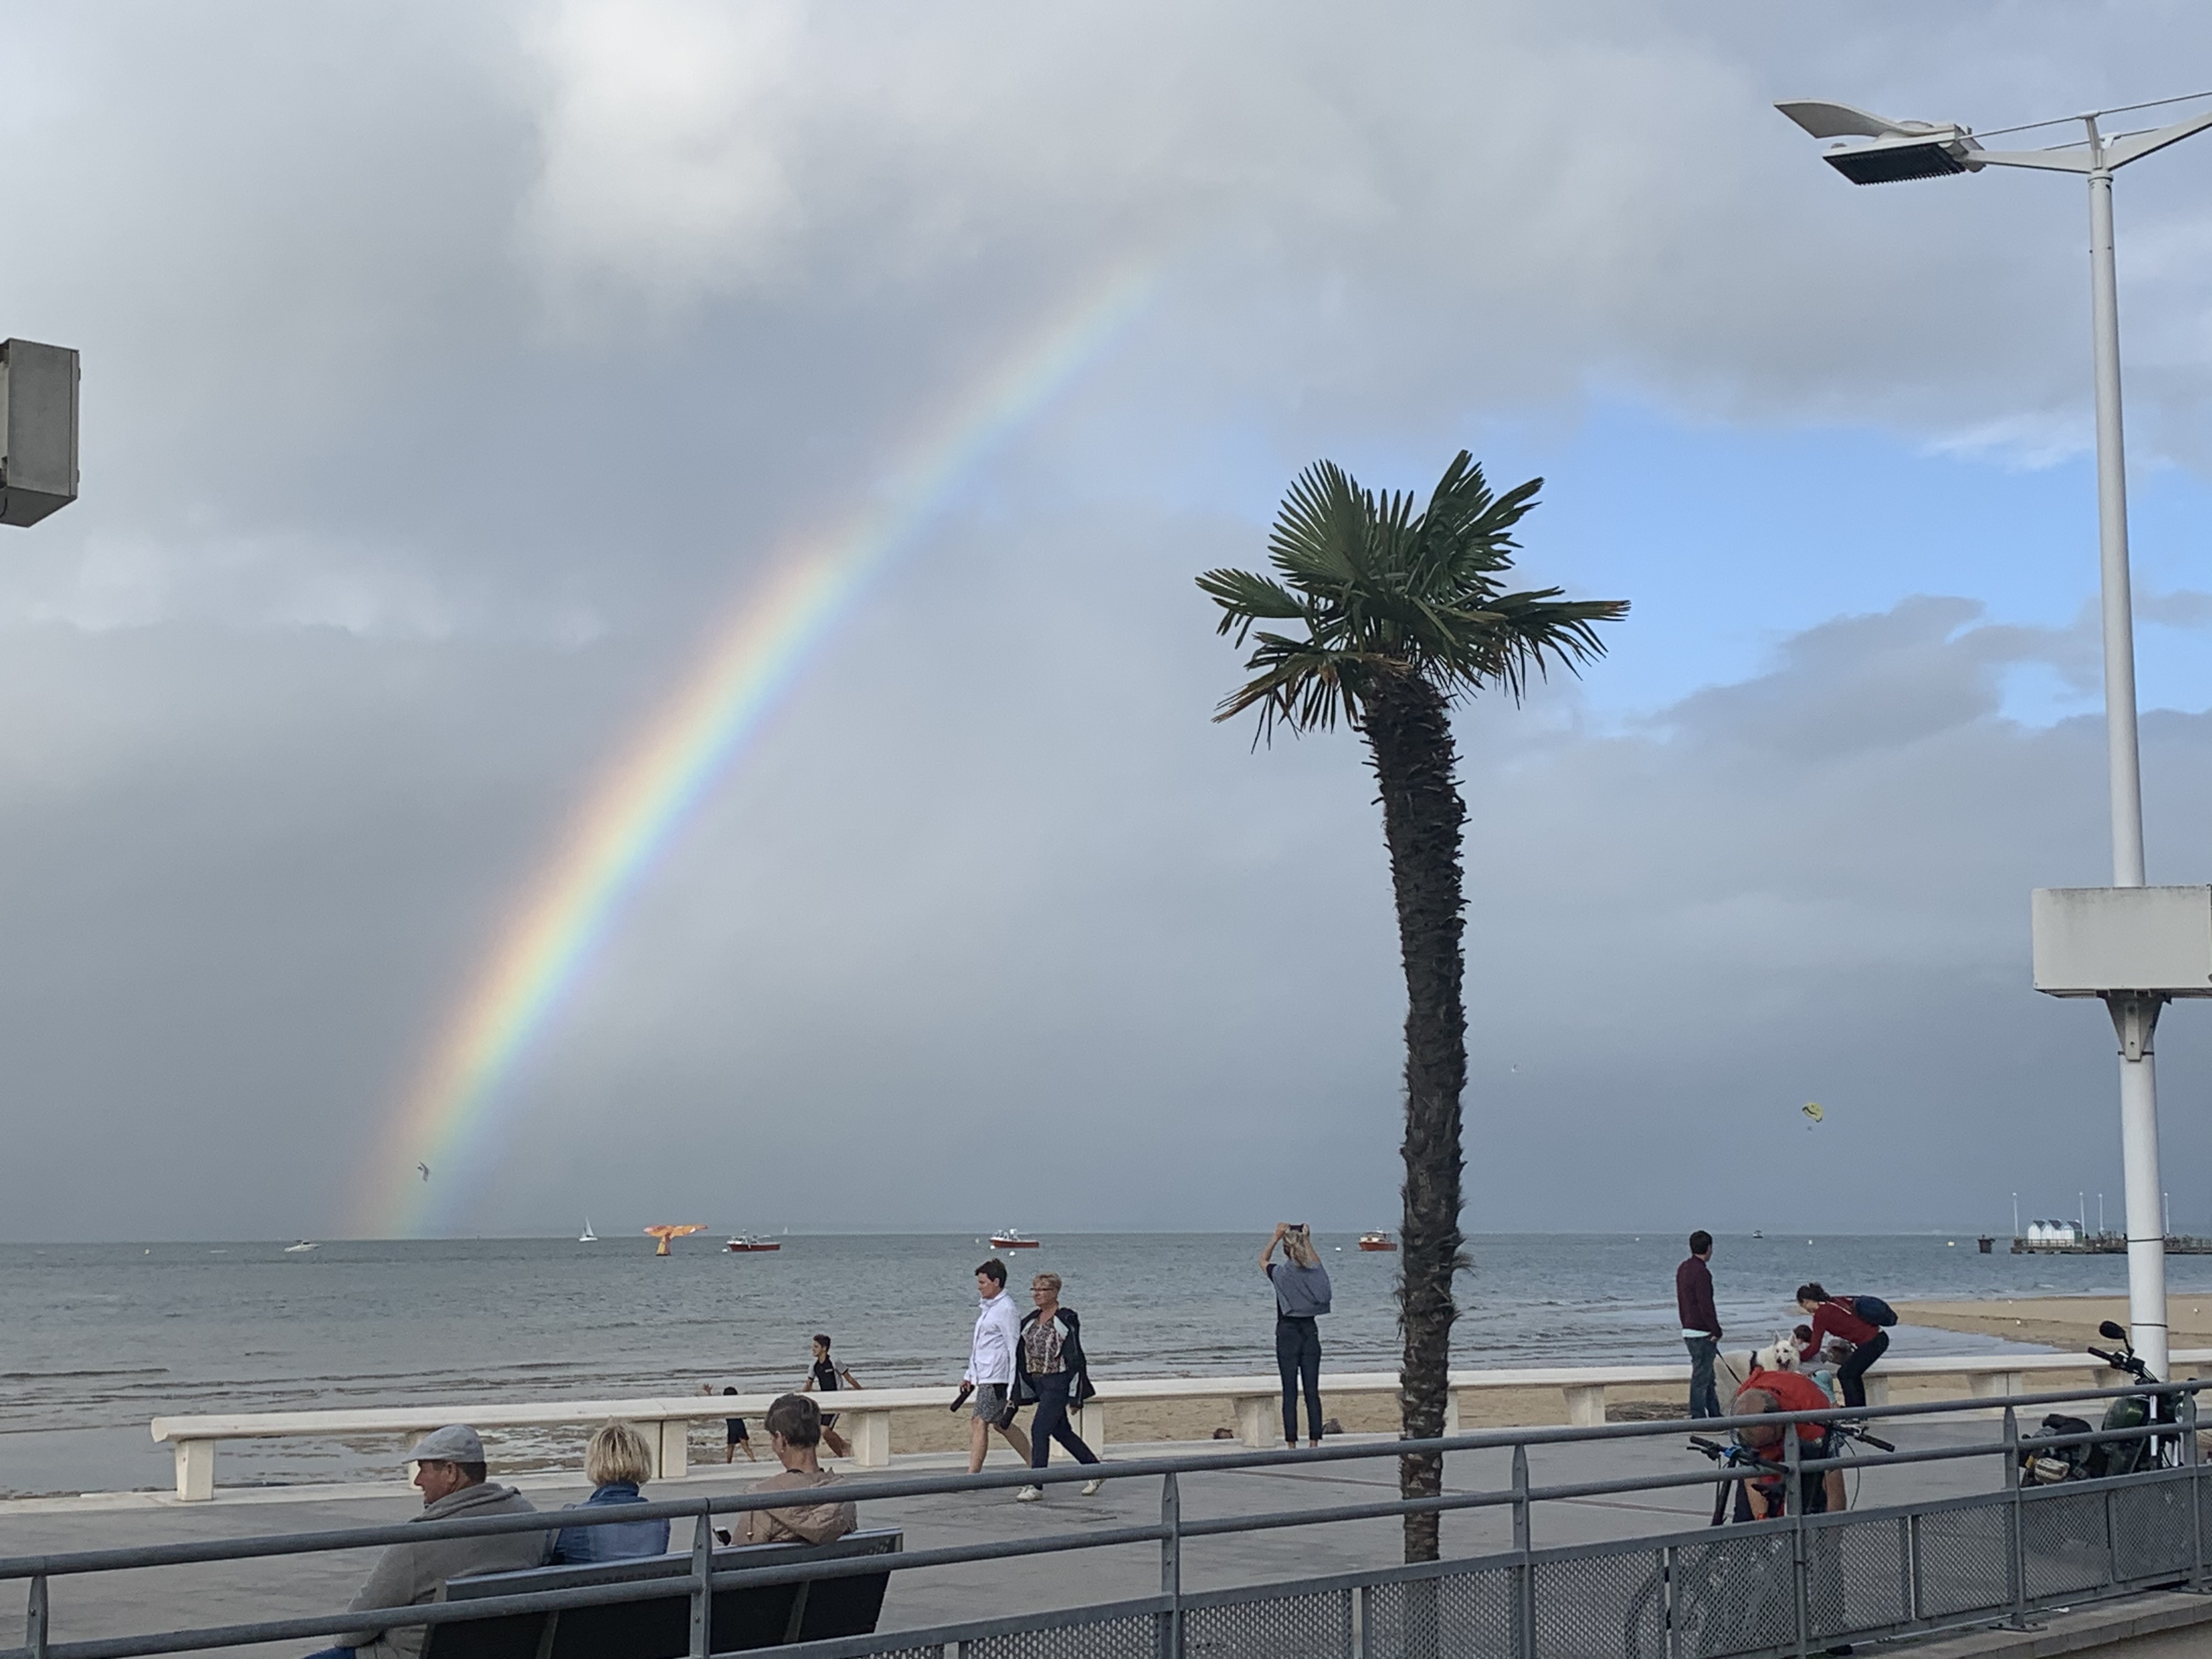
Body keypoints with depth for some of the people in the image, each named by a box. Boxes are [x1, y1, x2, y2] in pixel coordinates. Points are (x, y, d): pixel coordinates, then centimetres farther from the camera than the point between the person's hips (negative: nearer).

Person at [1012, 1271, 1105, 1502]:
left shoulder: (1066, 1320, -11)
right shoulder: (1030, 1320, 12)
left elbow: (1075, 1358, -13)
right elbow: (1022, 1355, 16)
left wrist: (1075, 1395, -15)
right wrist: (1019, 1389, 13)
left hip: (1058, 1383, -8)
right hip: (1039, 1383, 8)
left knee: (1039, 1429, -13)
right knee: (1061, 1431, 14)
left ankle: (1036, 1486, -8)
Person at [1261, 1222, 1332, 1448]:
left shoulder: (1281, 1273, -9)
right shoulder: (1314, 1272, -2)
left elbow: (1263, 1260, 13)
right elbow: (1315, 1260, 25)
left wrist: (1276, 1237, 12)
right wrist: (1307, 1239, 23)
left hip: (1287, 1333, -3)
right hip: (1310, 1331, 3)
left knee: (1290, 1392, -2)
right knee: (1312, 1390, 4)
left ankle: (1291, 1443, -3)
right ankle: (1314, 1442, 2)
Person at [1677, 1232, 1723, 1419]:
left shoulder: (1683, 1269, 12)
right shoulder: (1701, 1272, -18)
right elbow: (1706, 1305, -20)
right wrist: (1716, 1331, -13)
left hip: (1688, 1331, 10)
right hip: (1702, 1333, -10)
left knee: (1708, 1376, 17)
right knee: (1701, 1377, -4)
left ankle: (1715, 1415, 24)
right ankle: (1698, 1419, -2)